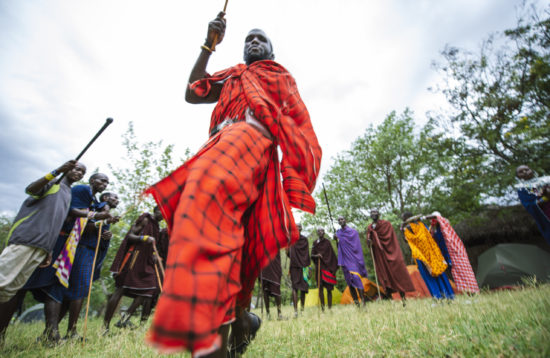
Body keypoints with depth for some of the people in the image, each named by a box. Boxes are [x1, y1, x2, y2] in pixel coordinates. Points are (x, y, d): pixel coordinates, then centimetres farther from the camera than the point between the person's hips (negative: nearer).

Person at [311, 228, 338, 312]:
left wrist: (335, 266, 0)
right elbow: (312, 255, 7)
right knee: (320, 287, 0)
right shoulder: (315, 243, 7)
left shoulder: (327, 242, 4)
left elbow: (332, 255, 6)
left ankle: (330, 307, 11)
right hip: (319, 267, 1)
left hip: (328, 266, -1)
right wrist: (316, 255, -15)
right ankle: (322, 308, 8)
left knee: (329, 288, 1)